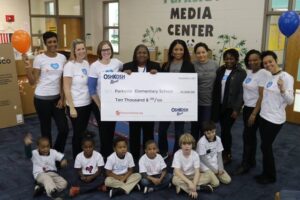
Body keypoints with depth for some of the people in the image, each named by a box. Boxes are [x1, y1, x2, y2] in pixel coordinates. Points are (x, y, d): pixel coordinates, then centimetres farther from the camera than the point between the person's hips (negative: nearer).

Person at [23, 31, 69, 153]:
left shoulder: (62, 58, 5)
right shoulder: (39, 59, -7)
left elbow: (63, 80, 9)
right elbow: (33, 82, -8)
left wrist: (62, 98, 3)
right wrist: (28, 67, -21)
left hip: (56, 98, 4)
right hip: (42, 99, -4)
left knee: (64, 129, 3)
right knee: (46, 130, 7)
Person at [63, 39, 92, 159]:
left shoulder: (86, 63, 5)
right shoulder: (70, 66, -13)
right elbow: (66, 88, -15)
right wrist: (71, 107, -17)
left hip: (87, 104, 6)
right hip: (76, 105, -6)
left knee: (83, 131, 17)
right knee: (78, 133, 6)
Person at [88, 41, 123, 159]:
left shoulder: (117, 63, -2)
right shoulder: (94, 66, -12)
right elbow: (91, 89, -12)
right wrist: (99, 105, -11)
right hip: (100, 103, -3)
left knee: (111, 129, 13)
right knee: (104, 129, 5)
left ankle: (110, 153, 31)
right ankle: (104, 154, 22)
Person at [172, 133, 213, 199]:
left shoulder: (195, 154, -15)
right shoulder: (177, 154, -20)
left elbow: (197, 171, -19)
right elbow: (177, 171, -27)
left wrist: (193, 185, -34)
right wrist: (189, 182, -36)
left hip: (192, 176, 2)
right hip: (181, 176, -2)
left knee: (207, 178, -22)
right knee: (175, 180, -36)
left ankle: (182, 186, -23)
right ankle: (199, 187, -23)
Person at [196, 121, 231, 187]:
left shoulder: (218, 139, -5)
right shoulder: (201, 142, -21)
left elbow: (219, 155, 1)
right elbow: (203, 158, -15)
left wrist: (220, 168, -8)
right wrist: (213, 169, -12)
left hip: (215, 164, 5)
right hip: (205, 165, -5)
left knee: (227, 180, -6)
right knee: (215, 183, -19)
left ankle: (213, 174, 15)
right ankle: (205, 175, 7)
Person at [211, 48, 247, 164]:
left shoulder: (241, 73, -7)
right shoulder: (220, 70, 7)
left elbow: (241, 92, -11)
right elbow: (215, 88, 7)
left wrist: (236, 109, -14)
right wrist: (214, 105, 5)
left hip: (231, 107, -4)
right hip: (220, 105, 4)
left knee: (225, 130, -3)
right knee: (224, 130, 11)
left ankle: (227, 155, 16)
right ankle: (226, 153, 27)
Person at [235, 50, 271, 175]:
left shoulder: (264, 74, -17)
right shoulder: (249, 72, 7)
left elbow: (262, 96, -18)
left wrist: (254, 114, -18)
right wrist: (240, 107, 9)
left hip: (255, 109, -7)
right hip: (246, 107, 7)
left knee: (247, 136, -1)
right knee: (251, 135, 15)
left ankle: (245, 165, 12)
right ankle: (251, 161, 28)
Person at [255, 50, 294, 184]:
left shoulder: (286, 77, -15)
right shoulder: (268, 77, 7)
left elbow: (290, 101, -21)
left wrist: (282, 89, -37)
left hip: (275, 119, -7)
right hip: (264, 116, 7)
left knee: (265, 147, 1)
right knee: (266, 146, 15)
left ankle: (270, 176, 19)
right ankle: (266, 173, 29)